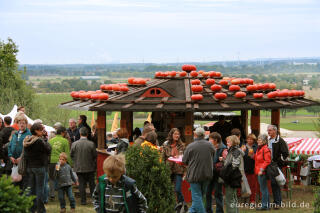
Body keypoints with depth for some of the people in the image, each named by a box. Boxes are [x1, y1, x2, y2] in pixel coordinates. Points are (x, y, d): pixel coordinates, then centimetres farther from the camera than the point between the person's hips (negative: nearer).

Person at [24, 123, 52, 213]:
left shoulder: (26, 141, 5)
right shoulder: (40, 141, -17)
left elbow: (25, 155, 8)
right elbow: (48, 150, -12)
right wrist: (46, 142, 1)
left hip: (29, 167, 7)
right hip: (39, 167, -6)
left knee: (31, 188, 12)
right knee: (40, 188, 0)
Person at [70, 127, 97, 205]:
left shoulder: (74, 144, -8)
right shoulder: (91, 144, -12)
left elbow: (71, 155, 1)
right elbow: (95, 155, -6)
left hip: (79, 167, 1)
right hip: (90, 167, -1)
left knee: (81, 184, 7)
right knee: (91, 184, 13)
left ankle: (83, 200, 6)